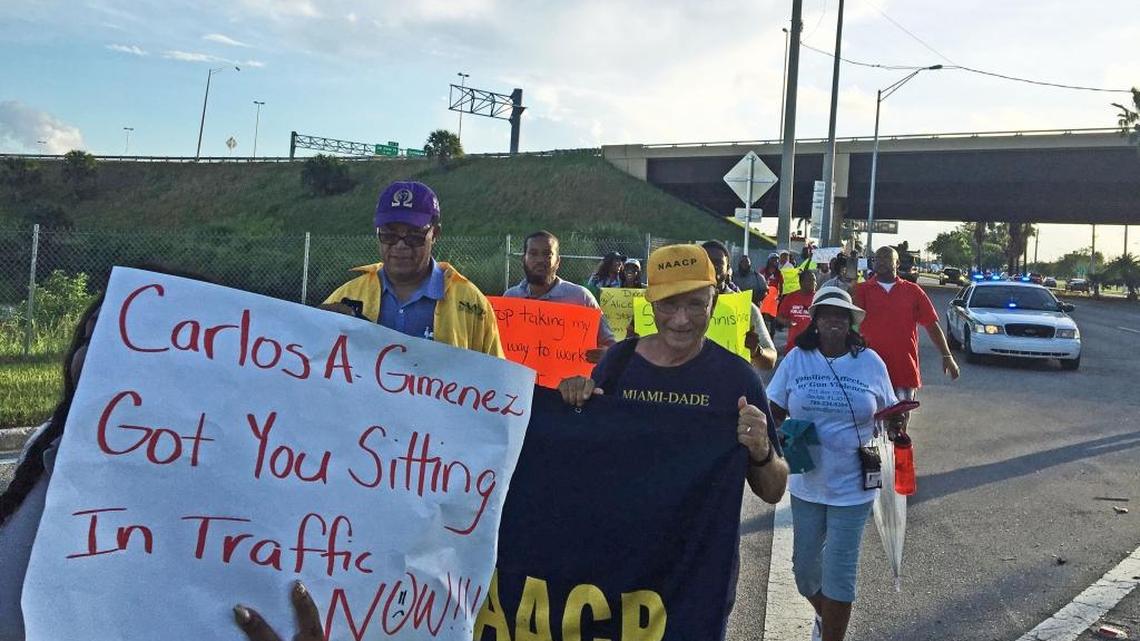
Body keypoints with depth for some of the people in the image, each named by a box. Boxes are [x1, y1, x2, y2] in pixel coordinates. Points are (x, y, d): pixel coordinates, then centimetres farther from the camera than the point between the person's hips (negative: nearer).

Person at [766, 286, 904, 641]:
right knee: (804, 566, 14)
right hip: (806, 482, 2)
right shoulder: (796, 359, -4)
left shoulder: (870, 362, -3)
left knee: (839, 572, 2)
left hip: (852, 485, -2)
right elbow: (774, 411, 2)